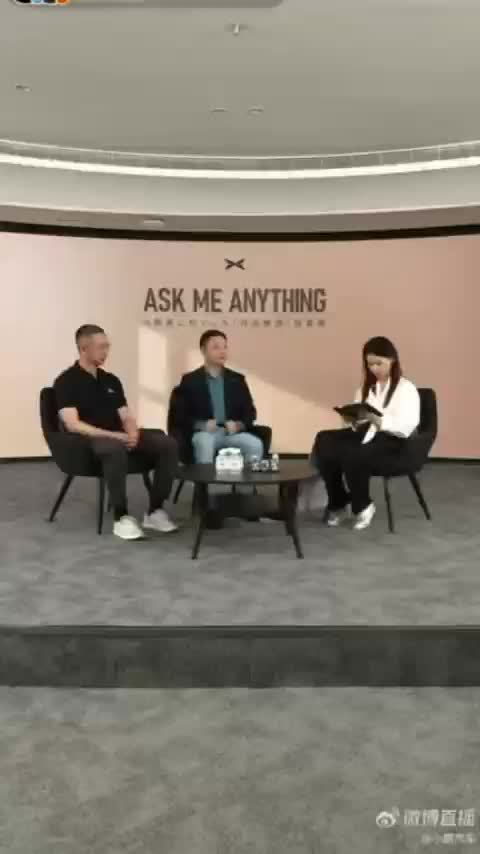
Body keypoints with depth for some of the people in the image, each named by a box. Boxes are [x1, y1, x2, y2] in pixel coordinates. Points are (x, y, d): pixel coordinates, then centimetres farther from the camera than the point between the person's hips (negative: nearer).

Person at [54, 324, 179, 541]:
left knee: (168, 444, -16)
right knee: (115, 449, -42)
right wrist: (114, 436, -21)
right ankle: (121, 517, -27)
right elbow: (73, 425, -15)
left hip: (118, 436, 7)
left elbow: (126, 417, 13)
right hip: (88, 440, -6)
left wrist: (133, 433, -11)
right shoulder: (66, 381, -5)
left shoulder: (111, 380, 16)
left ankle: (154, 512, -10)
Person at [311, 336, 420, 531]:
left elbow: (405, 428, -13)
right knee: (324, 441, -23)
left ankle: (362, 506, -7)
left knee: (352, 456, -35)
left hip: (392, 440, -6)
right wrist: (352, 418, -7)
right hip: (365, 433, 6)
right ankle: (338, 504, -8)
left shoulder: (407, 389, 0)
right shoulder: (366, 387, 19)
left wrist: (378, 419, -28)